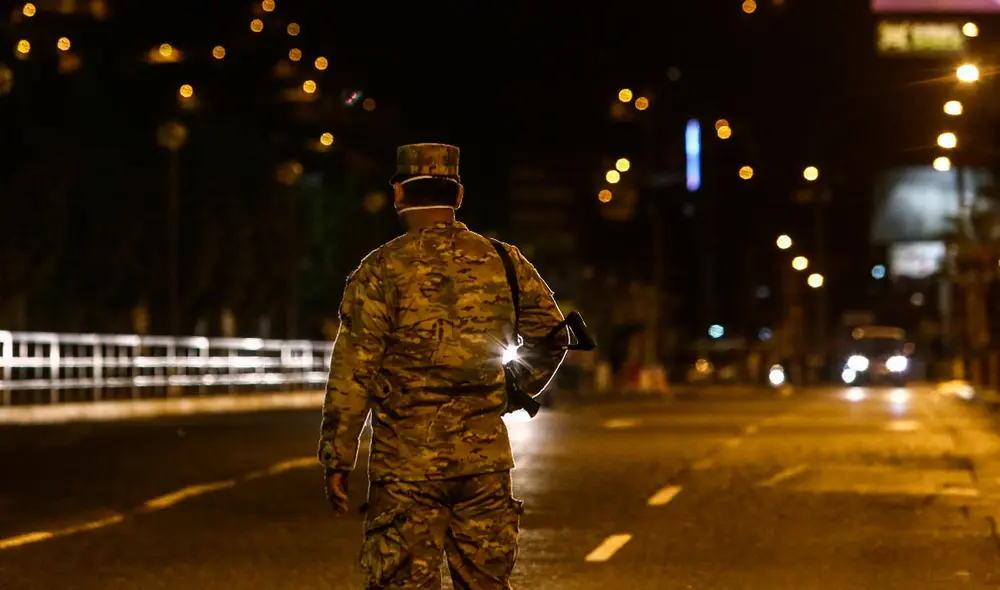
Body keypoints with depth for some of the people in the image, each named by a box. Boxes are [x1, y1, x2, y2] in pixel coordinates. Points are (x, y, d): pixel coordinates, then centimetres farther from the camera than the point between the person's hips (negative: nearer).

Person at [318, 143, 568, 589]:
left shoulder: (382, 271, -7)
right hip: (485, 459, 4)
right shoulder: (504, 263, 5)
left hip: (406, 464, -3)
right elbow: (551, 335, 15)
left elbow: (352, 374, -9)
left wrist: (337, 460, -4)